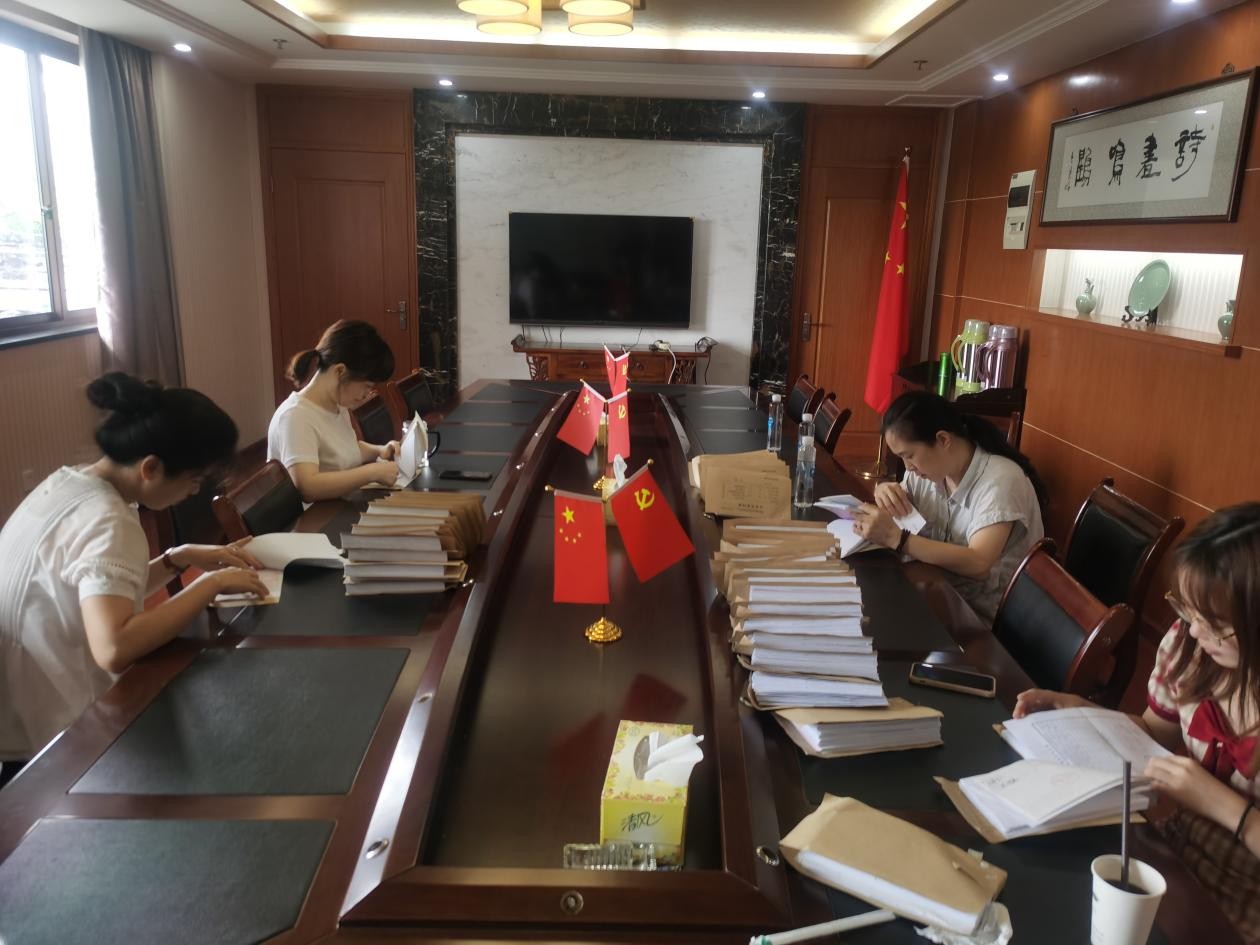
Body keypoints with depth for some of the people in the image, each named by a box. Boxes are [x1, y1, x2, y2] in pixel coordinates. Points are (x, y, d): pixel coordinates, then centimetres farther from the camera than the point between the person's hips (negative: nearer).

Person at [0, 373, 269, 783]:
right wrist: (212, 583, -29)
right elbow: (114, 649, -39)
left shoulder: (68, 482, 1)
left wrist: (179, 558, -2)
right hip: (45, 740, -8)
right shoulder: (104, 521, -26)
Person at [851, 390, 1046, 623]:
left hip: (986, 619, -6)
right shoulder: (929, 464, 1)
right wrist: (884, 491, -9)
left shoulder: (1000, 480, -21)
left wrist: (895, 538, -36)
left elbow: (978, 564, -31)